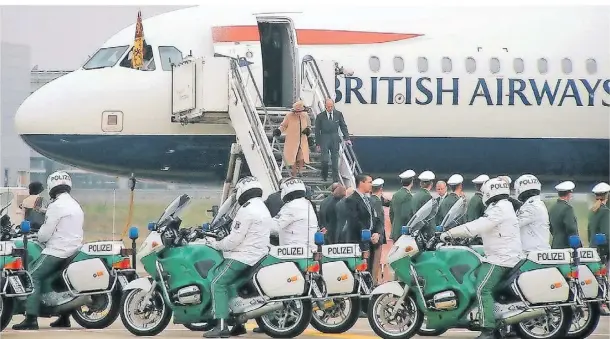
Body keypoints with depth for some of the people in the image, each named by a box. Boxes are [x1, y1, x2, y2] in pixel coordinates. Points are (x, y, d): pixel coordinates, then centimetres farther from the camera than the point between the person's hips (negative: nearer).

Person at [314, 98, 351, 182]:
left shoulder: (338, 114, 3)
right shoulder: (320, 116, -2)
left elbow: (343, 127, 9)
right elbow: (317, 131, 2)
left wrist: (347, 138, 0)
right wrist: (318, 144, 0)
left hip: (335, 140, 2)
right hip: (324, 140, -2)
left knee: (335, 159, 4)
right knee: (325, 160, -9)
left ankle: (336, 178, 10)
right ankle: (324, 175, 16)